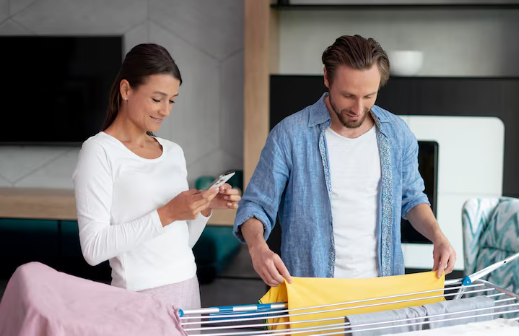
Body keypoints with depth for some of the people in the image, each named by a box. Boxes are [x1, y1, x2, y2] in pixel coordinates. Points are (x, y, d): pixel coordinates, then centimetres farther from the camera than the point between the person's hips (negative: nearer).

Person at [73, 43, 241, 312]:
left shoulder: (173, 152, 11)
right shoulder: (99, 151, -8)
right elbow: (93, 248, -16)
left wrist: (206, 207, -1)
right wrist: (166, 214, -19)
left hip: (187, 288, 6)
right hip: (139, 295, -6)